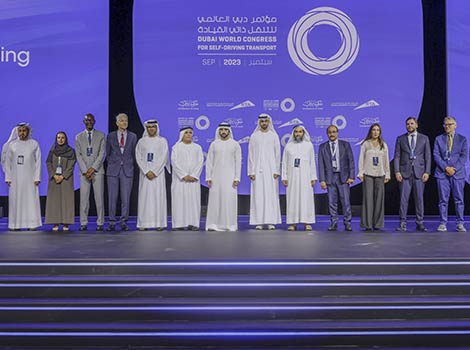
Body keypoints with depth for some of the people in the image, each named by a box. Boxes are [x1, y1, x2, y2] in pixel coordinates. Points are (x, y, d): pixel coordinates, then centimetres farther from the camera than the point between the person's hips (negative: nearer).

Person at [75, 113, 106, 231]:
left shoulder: (101, 135, 7)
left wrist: (93, 168, -10)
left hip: (97, 170, -1)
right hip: (84, 171, 1)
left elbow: (102, 154, -1)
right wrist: (85, 171, -7)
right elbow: (78, 156, 5)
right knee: (84, 198, 0)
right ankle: (83, 223, 7)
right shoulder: (78, 137, 12)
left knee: (99, 198, -2)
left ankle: (100, 223, 4)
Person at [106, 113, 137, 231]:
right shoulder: (111, 136, 6)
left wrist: (129, 164, 8)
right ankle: (112, 222, 9)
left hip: (127, 170, 0)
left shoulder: (133, 136, 6)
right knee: (112, 197, 2)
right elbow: (107, 153, 12)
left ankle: (124, 222, 9)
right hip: (113, 170, 0)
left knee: (126, 198, 1)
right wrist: (112, 163, 7)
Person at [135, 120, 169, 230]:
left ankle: (160, 223, -2)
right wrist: (147, 172, -9)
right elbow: (138, 158, 3)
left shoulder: (162, 141, 5)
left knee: (158, 196, -4)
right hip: (145, 172, 1)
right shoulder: (141, 141, 9)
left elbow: (164, 158, -2)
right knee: (144, 196, -2)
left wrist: (154, 172, -10)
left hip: (158, 172, -1)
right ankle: (143, 223, 0)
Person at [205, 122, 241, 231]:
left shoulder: (235, 144, 4)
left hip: (229, 176, -1)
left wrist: (237, 178, -6)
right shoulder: (214, 144, 8)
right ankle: (214, 224, 2)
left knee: (229, 199, -5)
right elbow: (209, 162, 6)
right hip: (216, 176, 1)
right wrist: (208, 177, -1)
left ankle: (230, 224, 3)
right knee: (215, 199, -3)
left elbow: (238, 162, 2)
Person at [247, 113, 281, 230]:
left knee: (271, 194, -3)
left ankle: (271, 221, 1)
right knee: (258, 195, -3)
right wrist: (251, 171, -3)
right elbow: (251, 155, 4)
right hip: (258, 169, 0)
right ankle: (259, 222, 1)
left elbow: (277, 154, 5)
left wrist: (277, 171, -3)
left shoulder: (274, 135, 7)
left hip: (271, 169, 0)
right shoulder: (254, 136, 6)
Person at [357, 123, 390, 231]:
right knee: (368, 198, -5)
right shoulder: (365, 144, 5)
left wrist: (387, 174, 7)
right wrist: (360, 173, -5)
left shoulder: (383, 145, 12)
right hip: (368, 174, -2)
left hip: (380, 174, 2)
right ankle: (367, 224, -1)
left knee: (379, 198, 1)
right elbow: (361, 159, 3)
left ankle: (377, 224, 8)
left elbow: (386, 160, 12)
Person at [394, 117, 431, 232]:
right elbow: (397, 156, 4)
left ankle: (420, 223, 10)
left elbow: (427, 156, 6)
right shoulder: (400, 139, 8)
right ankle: (403, 224, 2)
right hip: (405, 172, 0)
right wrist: (397, 171, -6)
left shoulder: (424, 138, 9)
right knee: (403, 198, -2)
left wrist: (427, 172, -4)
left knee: (419, 198, 2)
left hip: (419, 172, 0)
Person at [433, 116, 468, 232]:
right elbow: (436, 155, 2)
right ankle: (443, 224, 5)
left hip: (458, 173, 0)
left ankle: (460, 224, 7)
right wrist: (445, 167, -11)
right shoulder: (439, 139, 10)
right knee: (443, 200, 1)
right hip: (442, 173, 0)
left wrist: (454, 168, -11)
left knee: (459, 199, 1)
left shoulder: (462, 139, 9)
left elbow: (464, 156, 1)